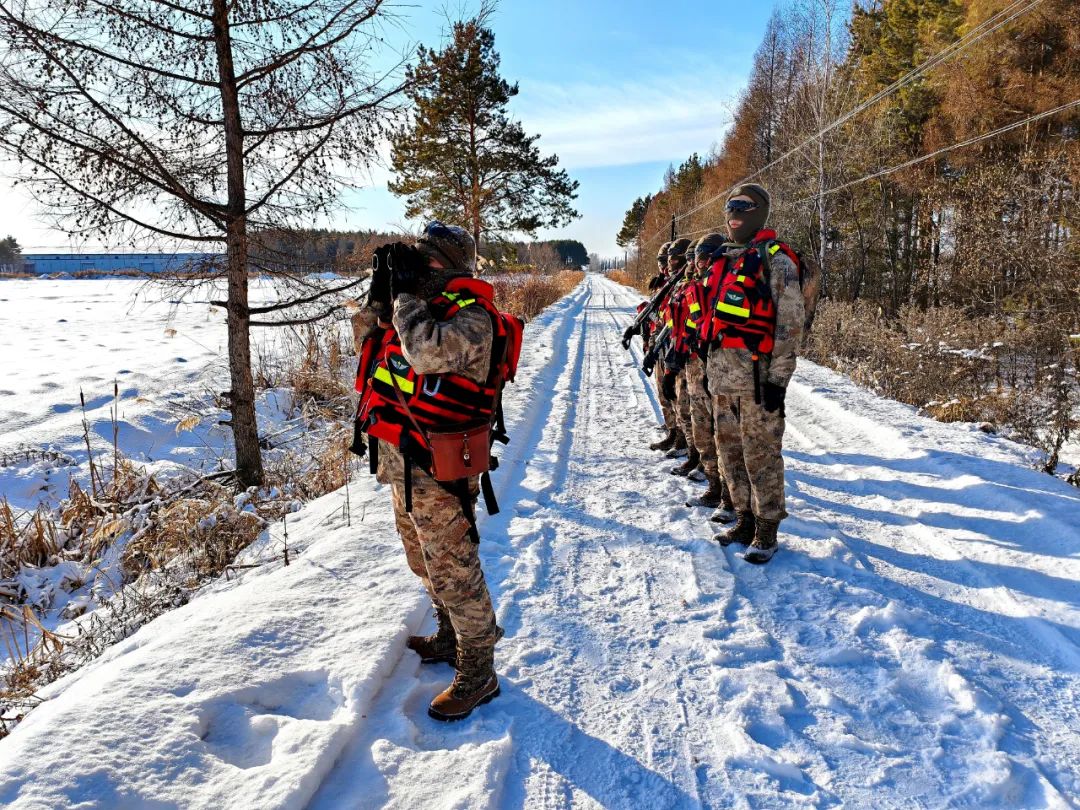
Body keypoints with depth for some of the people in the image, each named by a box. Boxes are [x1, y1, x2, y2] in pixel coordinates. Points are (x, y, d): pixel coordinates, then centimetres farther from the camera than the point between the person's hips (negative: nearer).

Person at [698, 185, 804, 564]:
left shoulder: (775, 259, -6)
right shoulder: (724, 261, 18)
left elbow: (790, 322, -11)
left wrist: (778, 378, -16)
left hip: (756, 375, -8)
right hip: (723, 375, 8)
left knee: (760, 453, -1)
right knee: (730, 450, 14)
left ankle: (766, 531, 11)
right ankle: (745, 519, 27)